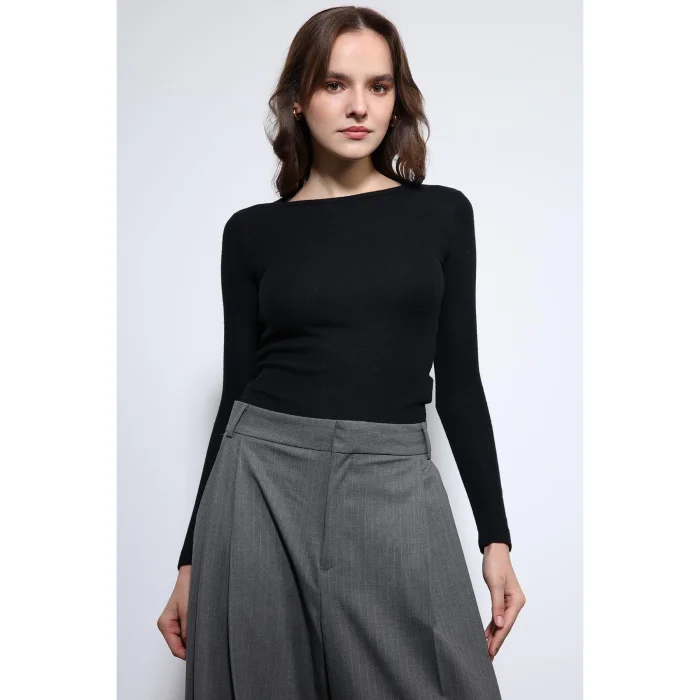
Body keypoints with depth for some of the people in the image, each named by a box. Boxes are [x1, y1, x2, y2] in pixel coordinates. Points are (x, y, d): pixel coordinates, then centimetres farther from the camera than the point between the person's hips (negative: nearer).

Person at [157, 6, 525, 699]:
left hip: (394, 490, 0)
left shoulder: (443, 214, 5)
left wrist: (496, 537, 3)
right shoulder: (252, 232, 5)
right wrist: (192, 562, 8)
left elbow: (457, 379, 6)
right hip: (263, 483, 0)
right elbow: (238, 389, 7)